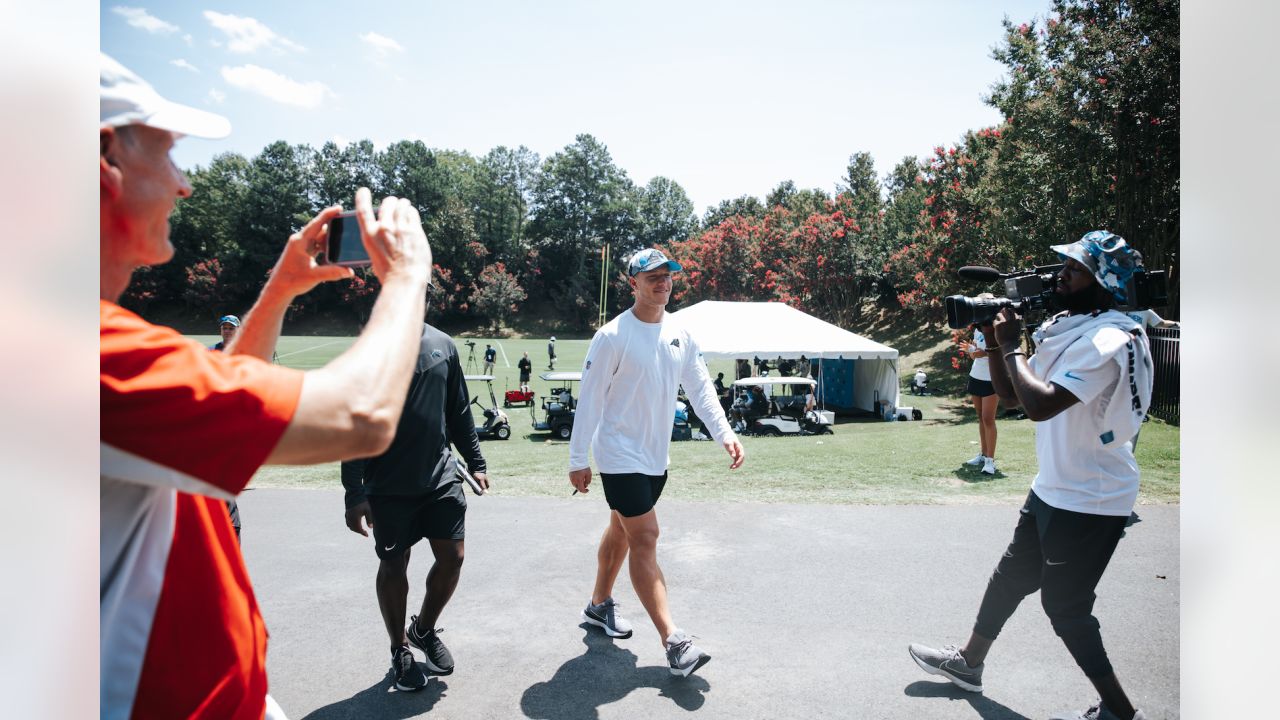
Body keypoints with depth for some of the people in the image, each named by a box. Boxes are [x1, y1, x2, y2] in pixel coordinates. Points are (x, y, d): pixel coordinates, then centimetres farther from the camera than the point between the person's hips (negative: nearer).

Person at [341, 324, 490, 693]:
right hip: (389, 486, -4)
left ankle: (424, 629, 33)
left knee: (452, 558, 5)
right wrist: (355, 493, -14)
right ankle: (400, 652, 30)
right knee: (393, 566, 7)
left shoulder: (443, 345, 4)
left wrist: (475, 462, 11)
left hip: (441, 478, 4)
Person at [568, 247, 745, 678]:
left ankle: (599, 606, 38)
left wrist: (724, 433, -8)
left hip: (656, 456, 7)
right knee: (645, 539, -8)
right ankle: (673, 643, -5)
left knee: (621, 531, 19)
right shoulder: (613, 336, -15)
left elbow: (700, 388, 6)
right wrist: (577, 460, -12)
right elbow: (589, 400, -13)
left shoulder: (680, 335, 4)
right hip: (620, 456, -7)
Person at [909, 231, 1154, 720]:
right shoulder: (1066, 327, 6)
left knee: (1065, 607, 2)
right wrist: (995, 344, -3)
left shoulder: (1109, 340, -23)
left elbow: (1041, 404, -34)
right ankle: (968, 662, 36)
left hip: (1090, 501, -9)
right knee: (1011, 576, 19)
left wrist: (1011, 346, -21)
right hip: (1053, 488, 10)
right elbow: (1011, 395, 10)